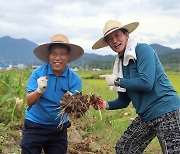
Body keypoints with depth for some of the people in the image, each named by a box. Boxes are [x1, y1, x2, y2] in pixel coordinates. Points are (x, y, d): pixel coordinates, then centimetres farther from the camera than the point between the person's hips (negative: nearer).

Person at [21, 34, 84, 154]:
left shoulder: (75, 79, -9)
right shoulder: (38, 73, -11)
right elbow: (29, 102, -16)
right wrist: (39, 91, -37)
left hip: (59, 128, 2)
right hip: (35, 125, -1)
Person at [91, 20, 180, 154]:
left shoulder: (143, 50, -9)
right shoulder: (121, 63, 12)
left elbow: (146, 83, -22)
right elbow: (124, 101, 15)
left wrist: (117, 81, -11)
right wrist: (106, 105, -2)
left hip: (166, 112, -8)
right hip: (145, 117, 9)